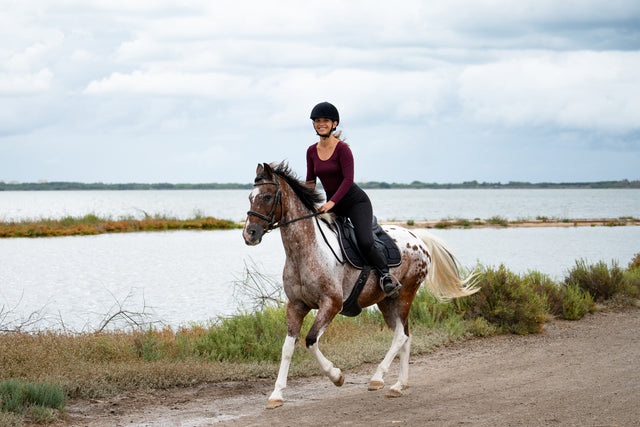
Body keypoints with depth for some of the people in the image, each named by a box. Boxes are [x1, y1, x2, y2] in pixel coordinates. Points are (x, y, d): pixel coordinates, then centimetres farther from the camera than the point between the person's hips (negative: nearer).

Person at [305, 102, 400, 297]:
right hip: (332, 204, 6)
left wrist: (331, 203, -27)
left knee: (365, 242, -24)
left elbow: (348, 180, -20)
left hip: (356, 201, -6)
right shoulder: (311, 151, 4)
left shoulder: (342, 149, -14)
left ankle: (385, 275, -5)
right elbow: (310, 182, 11)